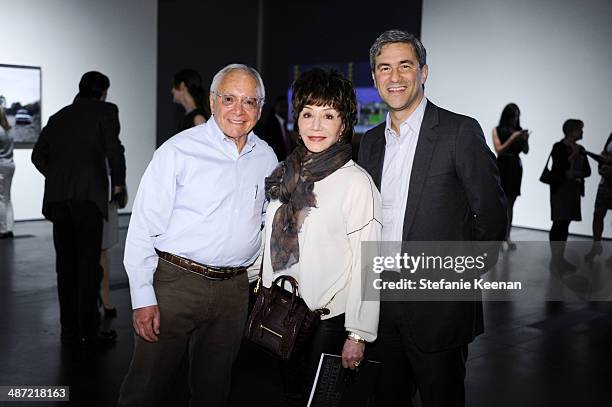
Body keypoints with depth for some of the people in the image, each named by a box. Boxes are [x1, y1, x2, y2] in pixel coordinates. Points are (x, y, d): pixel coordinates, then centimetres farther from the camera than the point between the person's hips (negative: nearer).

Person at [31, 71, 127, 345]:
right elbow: (113, 148, -8)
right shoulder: (105, 111, 5)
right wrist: (118, 182, 5)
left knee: (66, 263, 9)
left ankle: (69, 330, 13)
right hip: (88, 195, -5)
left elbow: (38, 154, 16)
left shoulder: (59, 117, 21)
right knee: (89, 263, -1)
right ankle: (89, 329, -1)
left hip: (57, 197, 5)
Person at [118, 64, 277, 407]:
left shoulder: (266, 157, 7)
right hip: (175, 282, -4)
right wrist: (143, 299, -12)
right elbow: (143, 228, -8)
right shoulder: (179, 150, -8)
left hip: (234, 289, 4)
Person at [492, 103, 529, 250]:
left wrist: (525, 139, -14)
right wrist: (513, 138, -15)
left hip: (516, 168, 4)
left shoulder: (519, 130, 7)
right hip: (502, 167, -4)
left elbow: (526, 151, 4)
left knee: (510, 203, 6)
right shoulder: (497, 130, 0)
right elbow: (499, 150, -8)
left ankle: (507, 235, 11)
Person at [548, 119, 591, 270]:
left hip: (574, 189, 6)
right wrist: (572, 156, -13)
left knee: (566, 223, 6)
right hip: (560, 188, -6)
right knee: (559, 222, -7)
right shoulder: (558, 147, -6)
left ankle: (560, 257, 11)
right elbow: (558, 168, -16)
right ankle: (555, 258, -3)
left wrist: (575, 174, -11)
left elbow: (587, 171, 7)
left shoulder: (580, 150, 10)